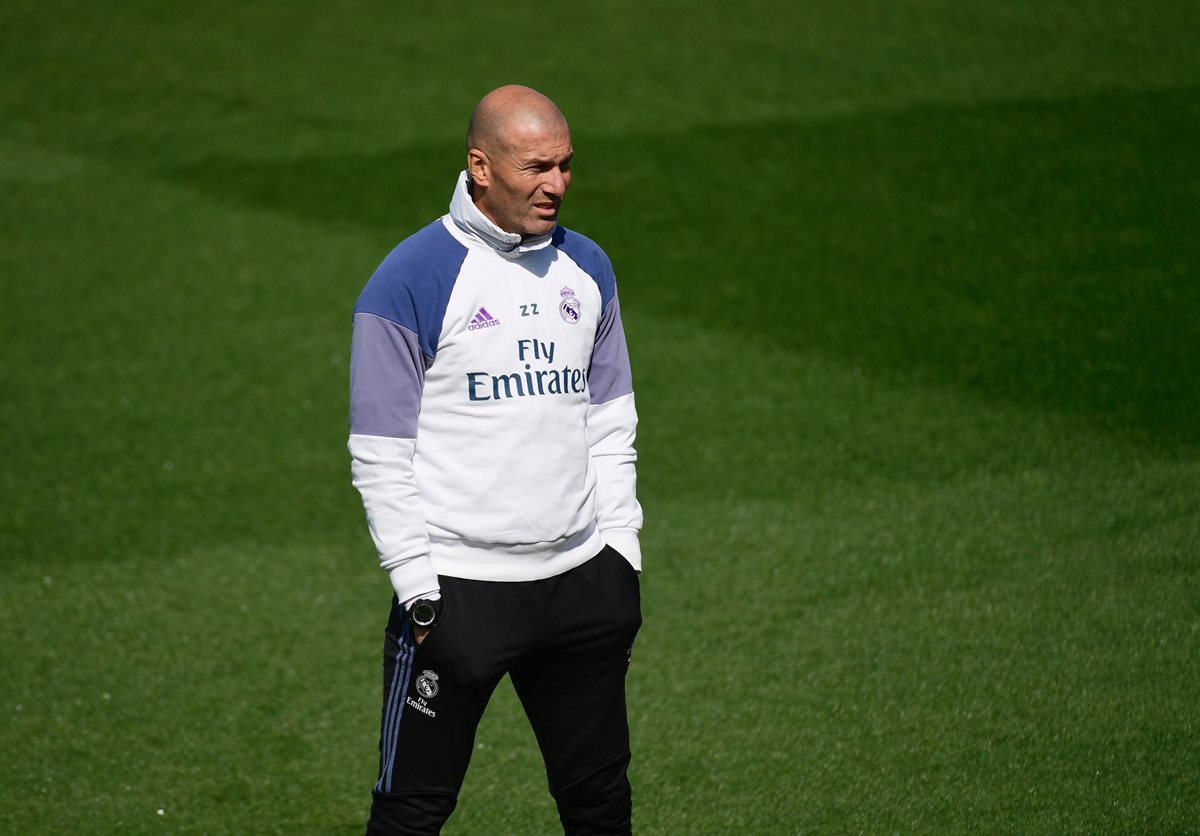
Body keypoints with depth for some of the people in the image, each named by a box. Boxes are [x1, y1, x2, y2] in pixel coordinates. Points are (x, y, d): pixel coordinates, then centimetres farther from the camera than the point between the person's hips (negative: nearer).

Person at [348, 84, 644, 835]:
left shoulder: (586, 269, 9)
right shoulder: (412, 281, -10)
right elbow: (381, 456, -8)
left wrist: (622, 548, 10)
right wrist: (420, 594, -11)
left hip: (581, 581, 5)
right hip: (457, 588, -5)